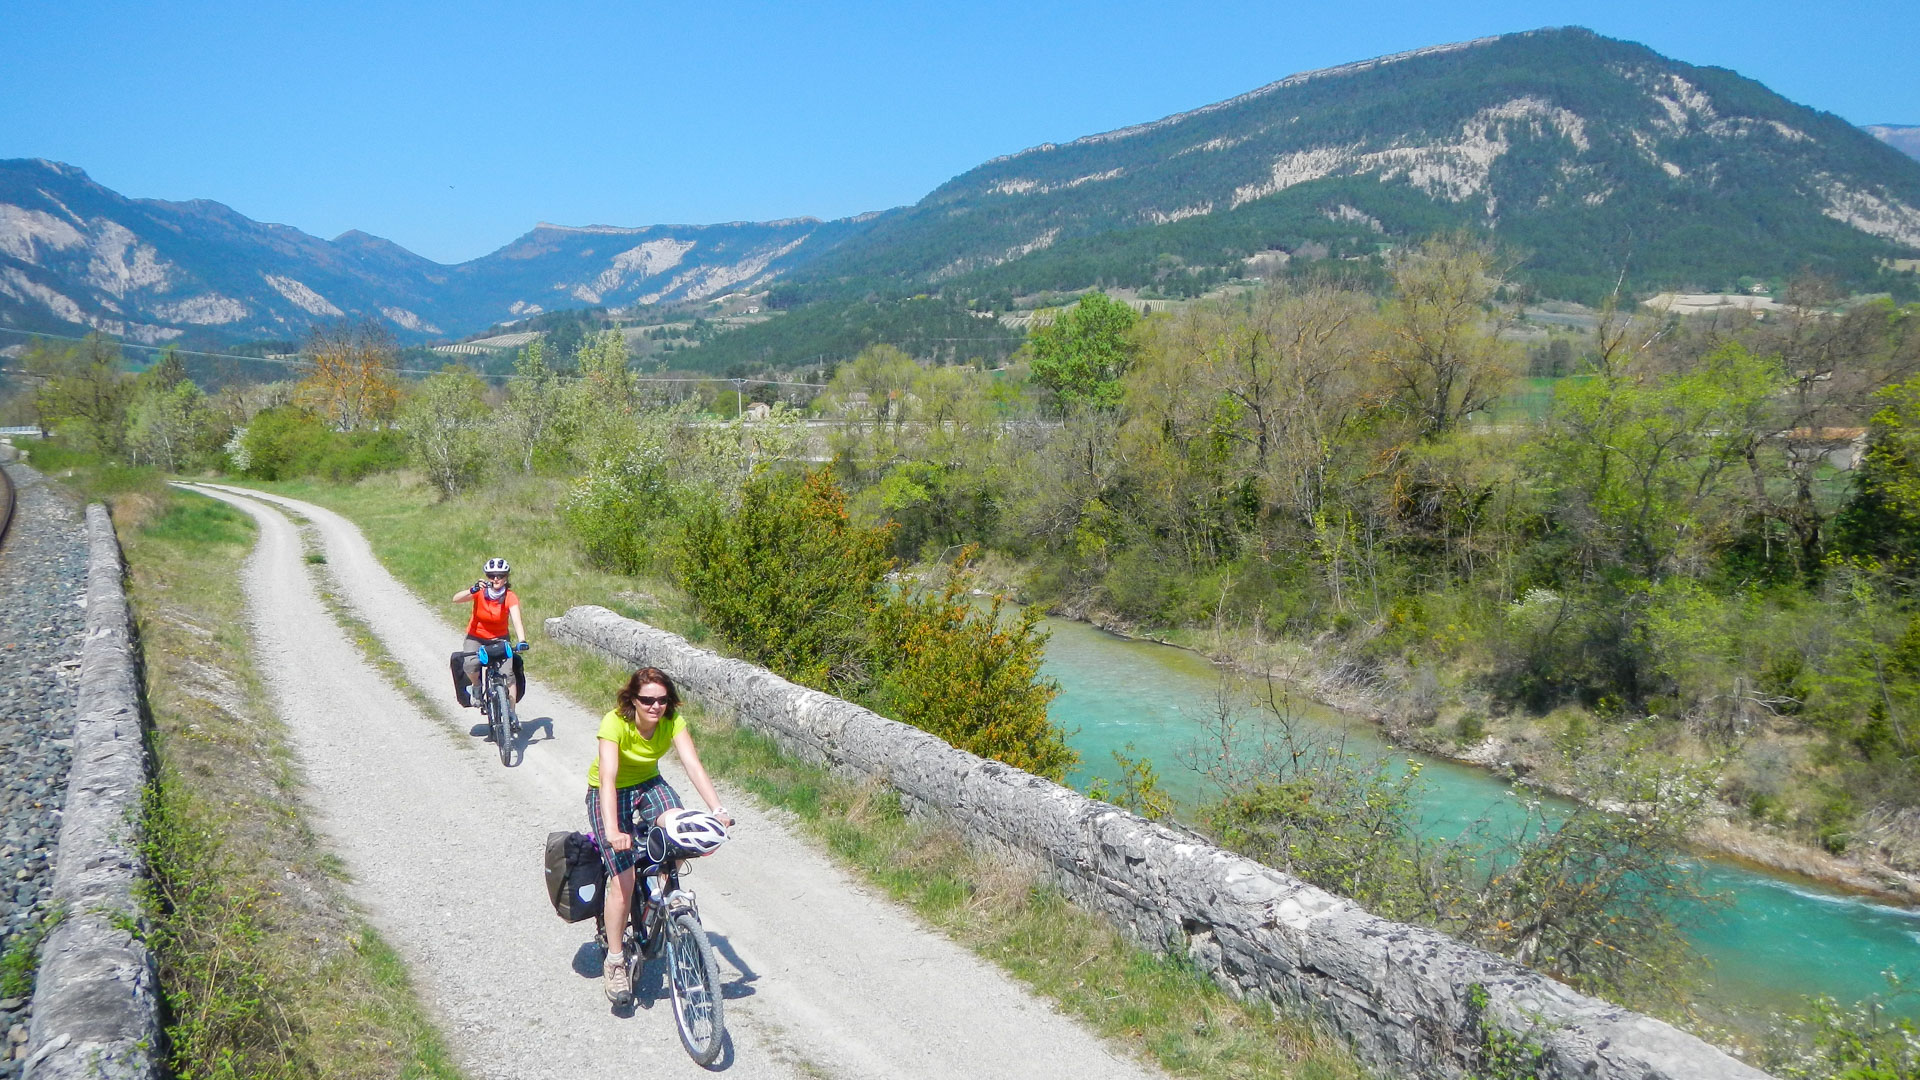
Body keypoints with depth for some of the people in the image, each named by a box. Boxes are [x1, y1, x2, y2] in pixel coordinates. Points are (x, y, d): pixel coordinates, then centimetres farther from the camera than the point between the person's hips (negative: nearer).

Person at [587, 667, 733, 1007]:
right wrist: (612, 831, -52)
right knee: (623, 882, -15)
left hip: (648, 784, 4)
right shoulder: (615, 723, -30)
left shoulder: (673, 721, -19)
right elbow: (607, 778, -40)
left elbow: (693, 765, -28)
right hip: (609, 793, -3)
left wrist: (718, 810, -42)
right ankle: (615, 961, 3)